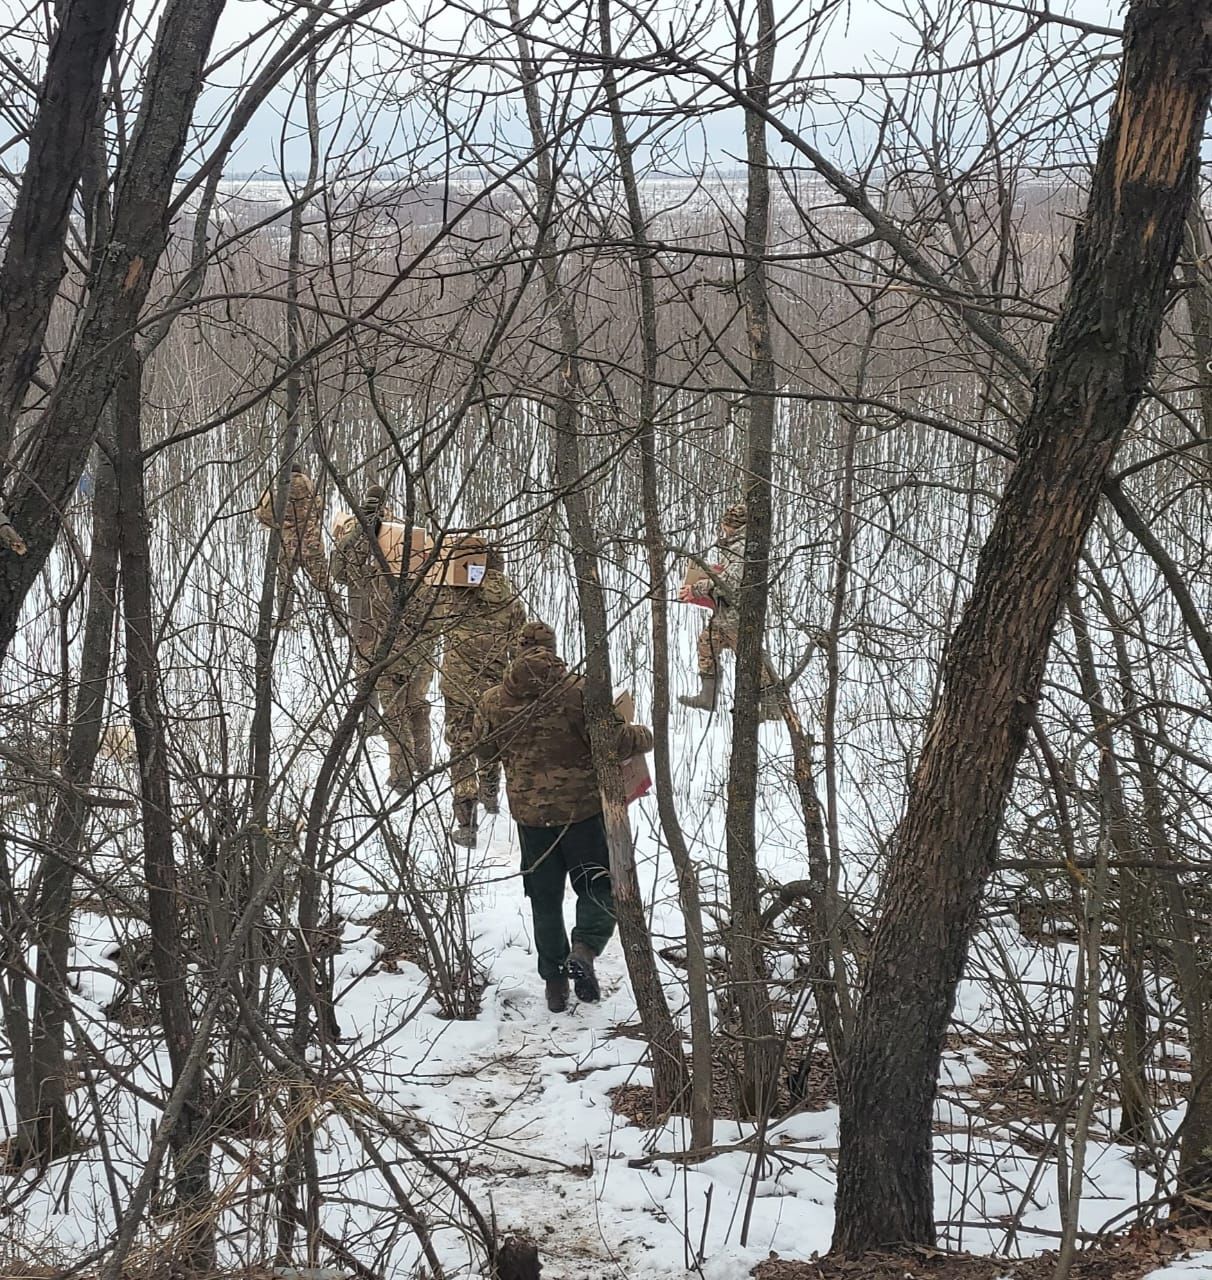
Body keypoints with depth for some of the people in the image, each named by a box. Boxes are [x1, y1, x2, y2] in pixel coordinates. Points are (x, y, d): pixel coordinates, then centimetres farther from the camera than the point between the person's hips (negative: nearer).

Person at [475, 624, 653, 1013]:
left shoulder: (493, 701, -2)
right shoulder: (578, 692, -14)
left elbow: (483, 750, 13)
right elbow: (616, 741, -16)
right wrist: (644, 736, 5)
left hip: (529, 812, 3)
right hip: (582, 806, -3)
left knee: (545, 899, 15)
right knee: (599, 886, 10)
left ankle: (555, 983, 18)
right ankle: (584, 948, -15)